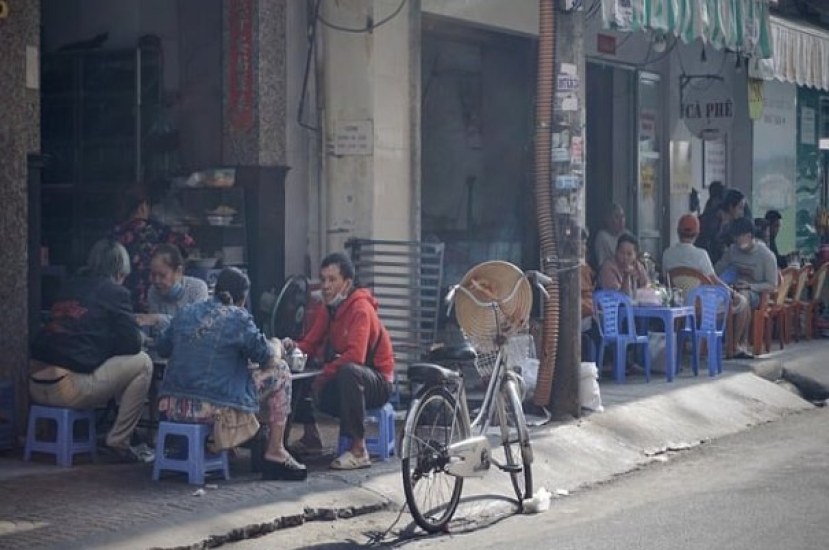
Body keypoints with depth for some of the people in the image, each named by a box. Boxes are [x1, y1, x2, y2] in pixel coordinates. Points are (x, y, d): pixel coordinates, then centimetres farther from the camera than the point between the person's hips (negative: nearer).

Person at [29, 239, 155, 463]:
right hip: (66, 387, -8)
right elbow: (132, 343, 0)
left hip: (36, 385, 8)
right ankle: (119, 442, 6)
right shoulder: (114, 293, 0)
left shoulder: (70, 287, 19)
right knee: (142, 363, 4)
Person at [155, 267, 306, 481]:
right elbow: (265, 356, 2)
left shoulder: (185, 313, 8)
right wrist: (276, 345, 25)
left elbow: (162, 348, 20)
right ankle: (275, 453, 12)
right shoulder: (238, 318, -7)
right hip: (214, 408, -7)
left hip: (173, 407, 7)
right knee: (279, 371, 9)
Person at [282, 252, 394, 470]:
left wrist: (324, 375, -25)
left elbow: (355, 356, -31)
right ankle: (310, 435, 14)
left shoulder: (361, 310, -18)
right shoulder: (328, 311, 8)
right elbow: (310, 344, 6)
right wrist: (293, 346, -16)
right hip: (341, 381, 8)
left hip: (377, 383, -8)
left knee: (348, 372, -41)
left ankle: (358, 450, -36)